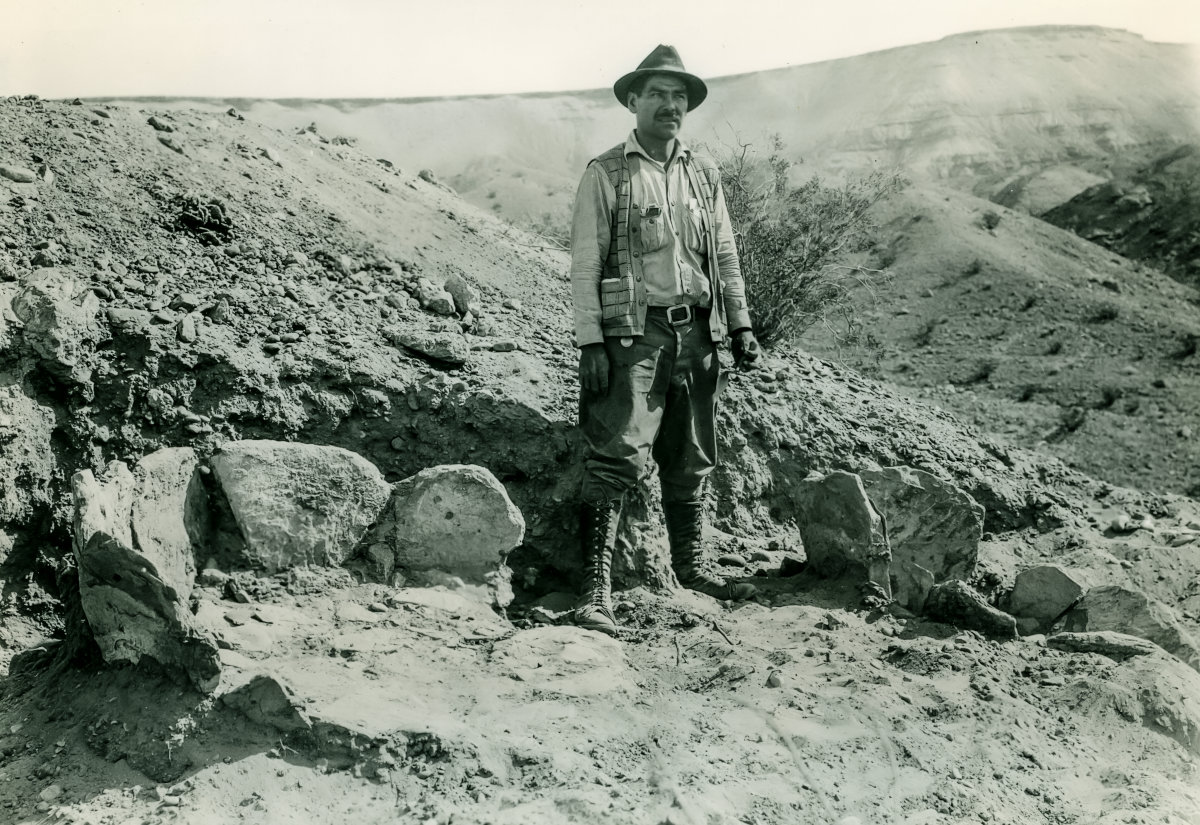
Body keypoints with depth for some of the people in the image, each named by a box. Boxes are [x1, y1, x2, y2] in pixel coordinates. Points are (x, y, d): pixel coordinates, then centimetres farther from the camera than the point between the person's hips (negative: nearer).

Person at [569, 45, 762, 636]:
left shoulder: (704, 175, 14)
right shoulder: (606, 174, -1)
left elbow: (725, 255, 18)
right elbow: (585, 265, -6)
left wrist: (740, 323, 10)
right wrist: (590, 343, -13)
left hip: (696, 332, 5)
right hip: (633, 332, -5)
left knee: (690, 457, 13)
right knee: (618, 455, -12)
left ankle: (691, 564, 29)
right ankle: (595, 591, -10)